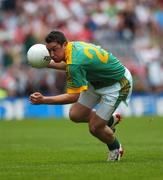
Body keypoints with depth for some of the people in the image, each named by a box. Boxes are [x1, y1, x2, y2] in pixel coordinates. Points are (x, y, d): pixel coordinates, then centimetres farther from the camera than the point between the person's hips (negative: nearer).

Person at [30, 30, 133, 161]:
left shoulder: (75, 63, -37)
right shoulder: (73, 45, -9)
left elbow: (74, 96, -33)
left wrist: (44, 100, -37)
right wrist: (48, 64, 8)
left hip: (117, 84, -9)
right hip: (98, 81, 9)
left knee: (95, 127, -9)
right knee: (75, 115, 4)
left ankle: (115, 148, 22)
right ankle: (110, 120, 29)